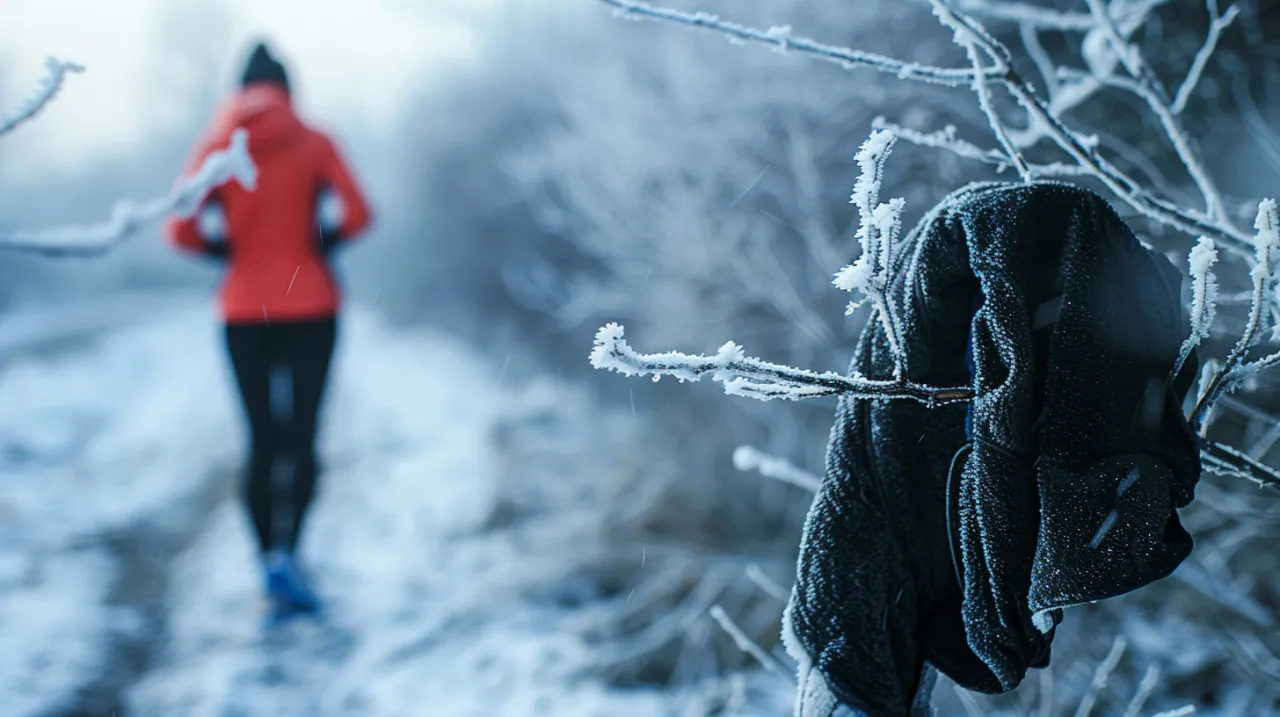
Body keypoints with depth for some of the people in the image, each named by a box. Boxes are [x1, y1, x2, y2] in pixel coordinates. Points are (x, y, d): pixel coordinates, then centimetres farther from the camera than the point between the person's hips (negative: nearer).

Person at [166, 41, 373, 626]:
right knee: (302, 437, 2)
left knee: (262, 440, 9)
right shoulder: (314, 144, -2)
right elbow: (352, 214, -11)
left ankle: (271, 568, 8)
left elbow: (182, 230, -7)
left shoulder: (216, 148, 2)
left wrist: (229, 245, 10)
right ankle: (286, 550, -18)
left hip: (244, 311, 2)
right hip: (310, 308, -2)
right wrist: (318, 242, 7)